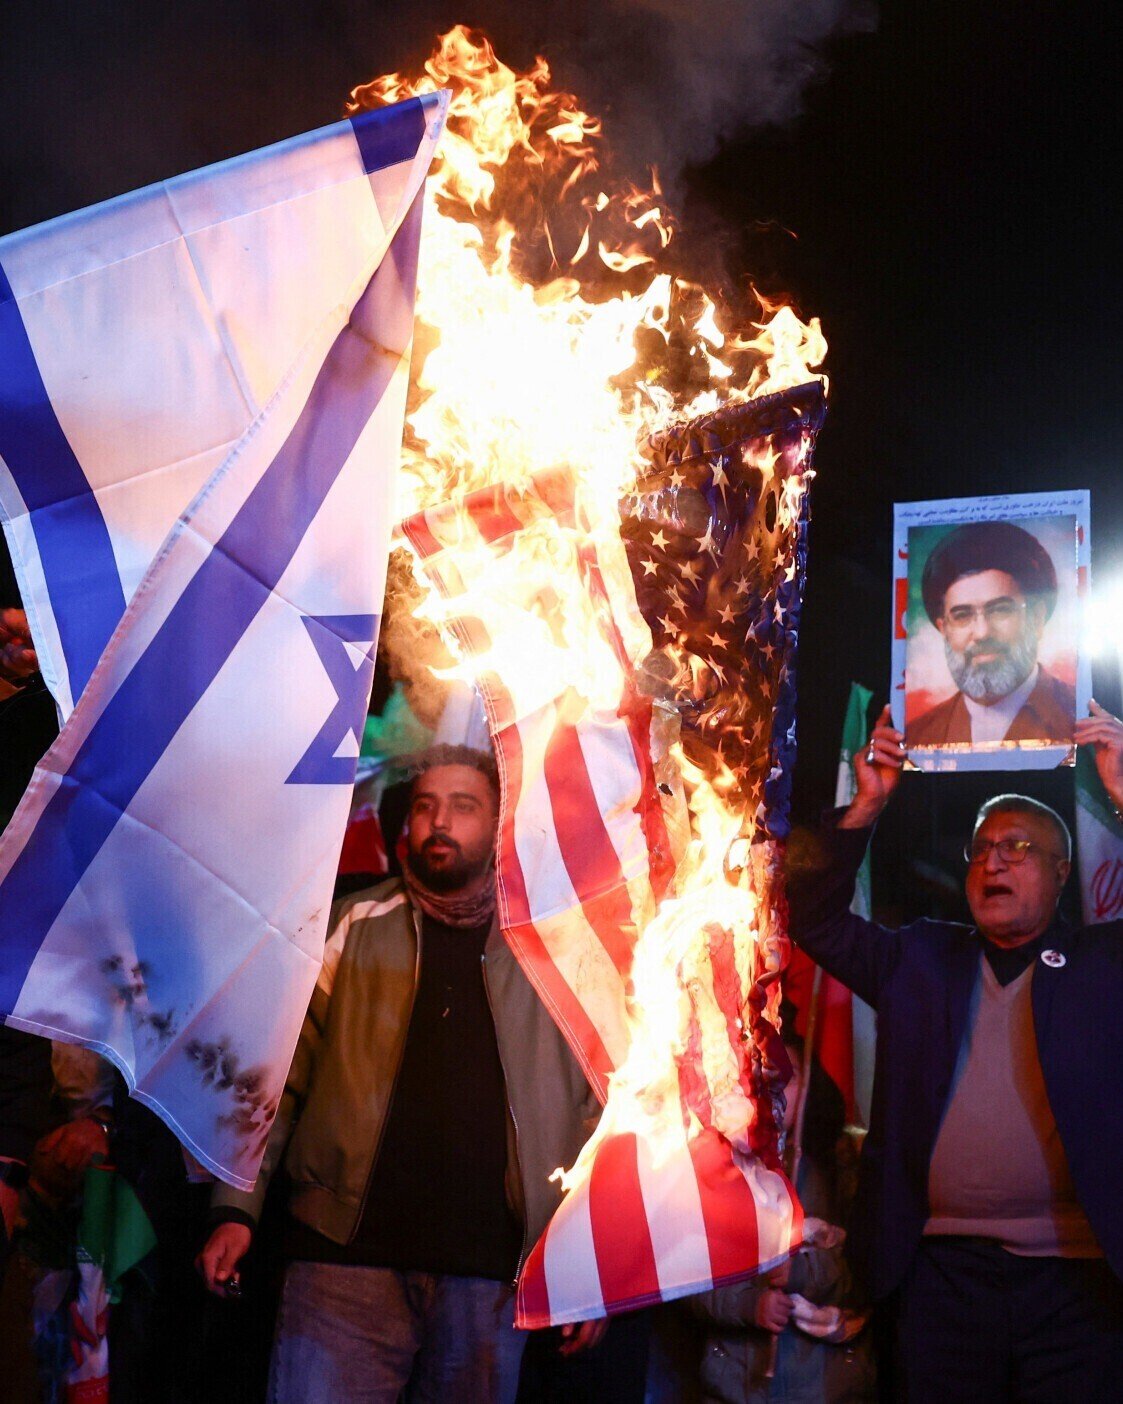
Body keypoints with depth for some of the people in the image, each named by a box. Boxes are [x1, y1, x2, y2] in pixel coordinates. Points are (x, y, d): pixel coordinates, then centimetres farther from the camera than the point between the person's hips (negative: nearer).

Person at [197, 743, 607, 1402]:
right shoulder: (353, 926, 9)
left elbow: (593, 1104, 11)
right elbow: (279, 1073, 7)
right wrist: (237, 1210, -2)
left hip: (489, 1274, 1)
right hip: (347, 1256, -1)